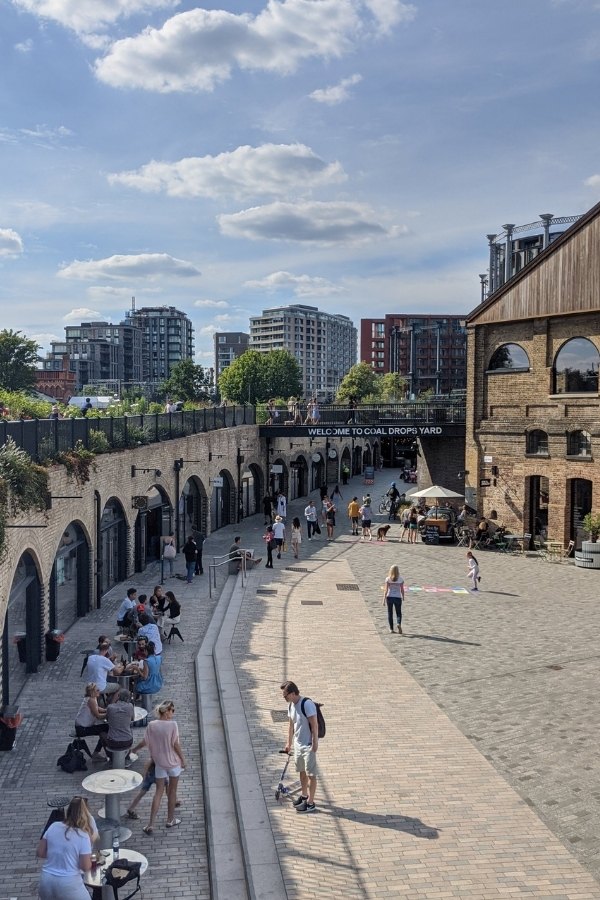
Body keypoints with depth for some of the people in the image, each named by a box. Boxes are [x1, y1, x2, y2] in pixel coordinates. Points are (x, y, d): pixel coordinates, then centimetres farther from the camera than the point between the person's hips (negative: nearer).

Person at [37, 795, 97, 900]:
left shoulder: (54, 826, -2)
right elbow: (86, 867, -10)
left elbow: (40, 853, 5)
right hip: (68, 884, -4)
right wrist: (89, 857, 9)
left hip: (46, 881, 5)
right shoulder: (83, 836, -14)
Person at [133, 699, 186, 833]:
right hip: (173, 762, -3)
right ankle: (170, 820, 28)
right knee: (172, 790, 15)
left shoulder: (152, 725, -7)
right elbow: (176, 744, -16)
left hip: (159, 762, 3)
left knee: (159, 791, 11)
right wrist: (182, 759, -4)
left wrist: (133, 749, 20)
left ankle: (151, 824, 5)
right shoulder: (172, 724, -18)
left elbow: (144, 742, 1)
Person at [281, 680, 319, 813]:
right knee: (302, 771, 20)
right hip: (297, 744, 8)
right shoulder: (291, 705, 3)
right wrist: (289, 743, 19)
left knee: (310, 774, 1)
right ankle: (304, 795, 37)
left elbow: (314, 725, -21)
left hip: (308, 745, -8)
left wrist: (315, 742, -21)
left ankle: (310, 803, 8)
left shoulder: (307, 704, -23)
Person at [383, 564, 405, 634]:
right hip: (398, 597, 0)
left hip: (389, 597, 0)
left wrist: (384, 598, -6)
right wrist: (403, 597, 15)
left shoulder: (388, 579, -5)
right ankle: (399, 624, -18)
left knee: (390, 613, 11)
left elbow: (386, 589, -8)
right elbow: (402, 590, 0)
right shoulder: (400, 579, -3)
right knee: (398, 613, 10)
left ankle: (391, 629, 12)